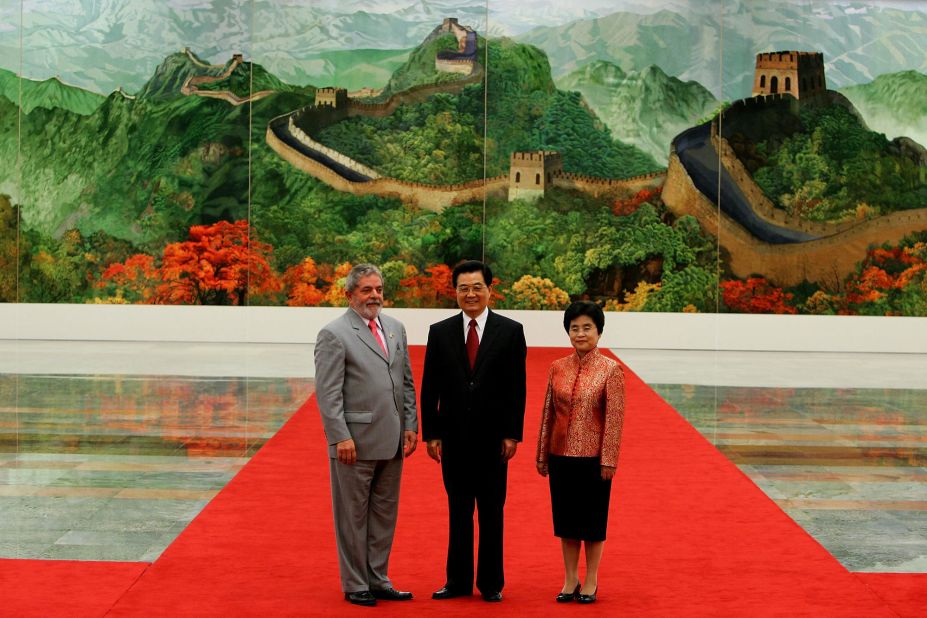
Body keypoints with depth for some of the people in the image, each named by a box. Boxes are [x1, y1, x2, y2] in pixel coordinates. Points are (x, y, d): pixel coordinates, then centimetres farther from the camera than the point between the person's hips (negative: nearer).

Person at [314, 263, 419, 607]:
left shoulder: (395, 329, 12)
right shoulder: (334, 335, -8)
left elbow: (407, 383, 15)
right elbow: (328, 394, -12)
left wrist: (411, 425, 7)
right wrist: (341, 438, -17)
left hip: (392, 442, 7)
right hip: (356, 443, -7)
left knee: (384, 514, 13)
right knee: (353, 516, 4)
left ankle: (377, 580, 23)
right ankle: (355, 585, 14)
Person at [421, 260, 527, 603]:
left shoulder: (510, 331, -2)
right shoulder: (440, 332, 3)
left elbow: (517, 387, -3)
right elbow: (430, 388, 4)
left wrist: (513, 434, -7)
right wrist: (430, 434, -1)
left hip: (492, 437, -1)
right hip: (454, 438, 2)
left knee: (492, 513, 7)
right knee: (458, 512, 10)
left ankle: (491, 583, 16)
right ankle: (458, 581, 18)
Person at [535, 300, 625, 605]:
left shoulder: (611, 369, -8)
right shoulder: (557, 368, 4)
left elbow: (615, 418, -10)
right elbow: (548, 413, 8)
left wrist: (609, 461, -13)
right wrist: (542, 454, 7)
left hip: (593, 457, -4)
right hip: (561, 456, 4)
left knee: (592, 519, 7)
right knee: (565, 517, 10)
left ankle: (591, 582, 19)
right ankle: (570, 580, 21)